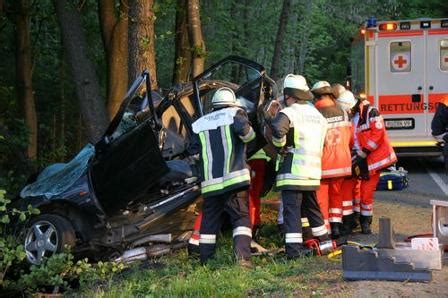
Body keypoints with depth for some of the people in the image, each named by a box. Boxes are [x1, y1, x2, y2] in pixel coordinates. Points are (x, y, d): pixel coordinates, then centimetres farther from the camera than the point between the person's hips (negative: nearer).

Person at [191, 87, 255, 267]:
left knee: (209, 221, 11)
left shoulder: (199, 124, 18)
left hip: (209, 182, 4)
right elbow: (244, 130, -15)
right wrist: (248, 135, 4)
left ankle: (205, 262, 14)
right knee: (241, 217, -2)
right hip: (234, 178, -4)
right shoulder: (235, 113, 6)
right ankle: (243, 257, -16)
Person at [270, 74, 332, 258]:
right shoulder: (318, 115, 17)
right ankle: (324, 241, 31)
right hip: (313, 171, 7)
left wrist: (280, 145, -12)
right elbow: (320, 142, 19)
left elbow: (278, 127, -29)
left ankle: (293, 248, -11)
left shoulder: (290, 112, -9)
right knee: (311, 207, 22)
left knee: (291, 209, -6)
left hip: (293, 170, -7)